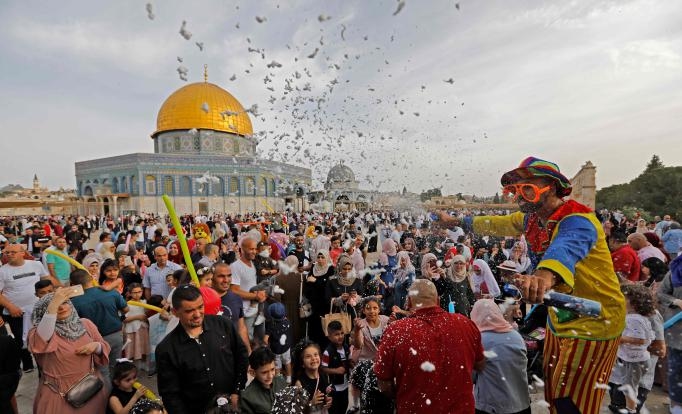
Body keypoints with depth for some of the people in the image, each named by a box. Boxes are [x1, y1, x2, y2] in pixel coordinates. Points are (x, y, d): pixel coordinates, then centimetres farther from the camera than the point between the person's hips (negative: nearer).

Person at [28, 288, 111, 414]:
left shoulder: (85, 324, 0)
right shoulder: (41, 330, -10)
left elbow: (104, 348, 7)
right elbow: (40, 341, -36)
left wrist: (96, 346, -15)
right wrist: (53, 306, -40)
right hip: (60, 393, -3)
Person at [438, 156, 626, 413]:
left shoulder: (577, 221, -27)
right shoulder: (531, 218, -2)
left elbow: (566, 249, -50)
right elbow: (497, 224, 14)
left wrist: (544, 276, -70)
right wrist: (456, 221, 15)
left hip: (593, 323, -8)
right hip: (559, 320, 8)